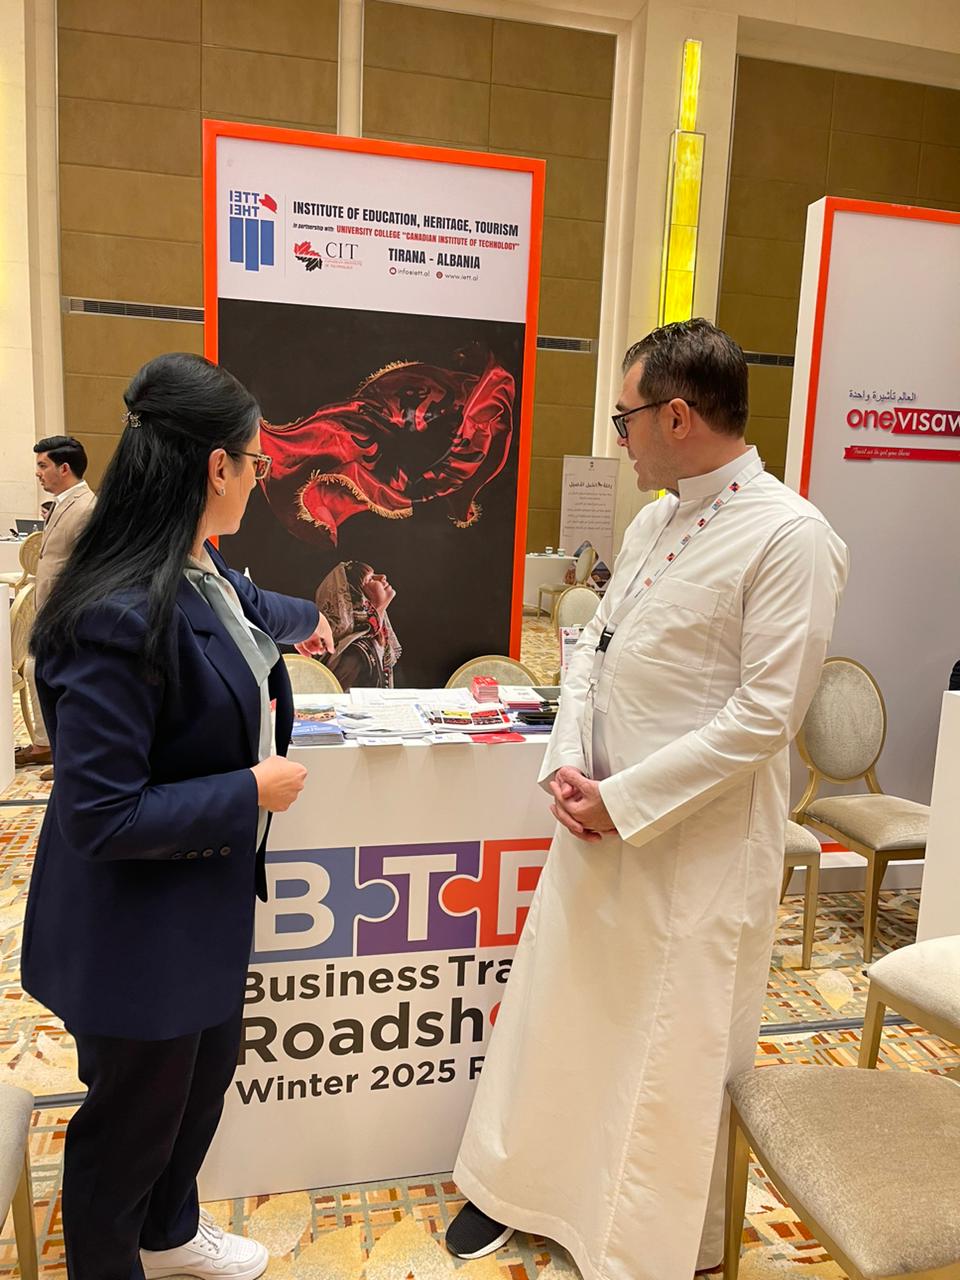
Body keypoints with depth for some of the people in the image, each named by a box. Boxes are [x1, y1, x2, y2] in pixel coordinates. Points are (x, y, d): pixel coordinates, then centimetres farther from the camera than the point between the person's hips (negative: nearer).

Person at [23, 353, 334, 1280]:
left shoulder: (203, 572, -3)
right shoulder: (121, 614, -32)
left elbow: (247, 606, 24)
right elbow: (101, 815, -28)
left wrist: (302, 621, 42)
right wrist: (252, 792, -22)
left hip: (208, 901, 9)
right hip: (137, 930, -9)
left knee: (207, 1074, 28)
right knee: (135, 1116, 16)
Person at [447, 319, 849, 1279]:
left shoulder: (788, 538, -16)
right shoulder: (652, 523, 8)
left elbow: (765, 715, -19)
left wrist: (625, 801, -17)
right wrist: (569, 761, -4)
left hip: (699, 840, -7)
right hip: (599, 818, 7)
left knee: (673, 1049, 11)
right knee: (555, 1006, 19)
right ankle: (519, 1181, 45)